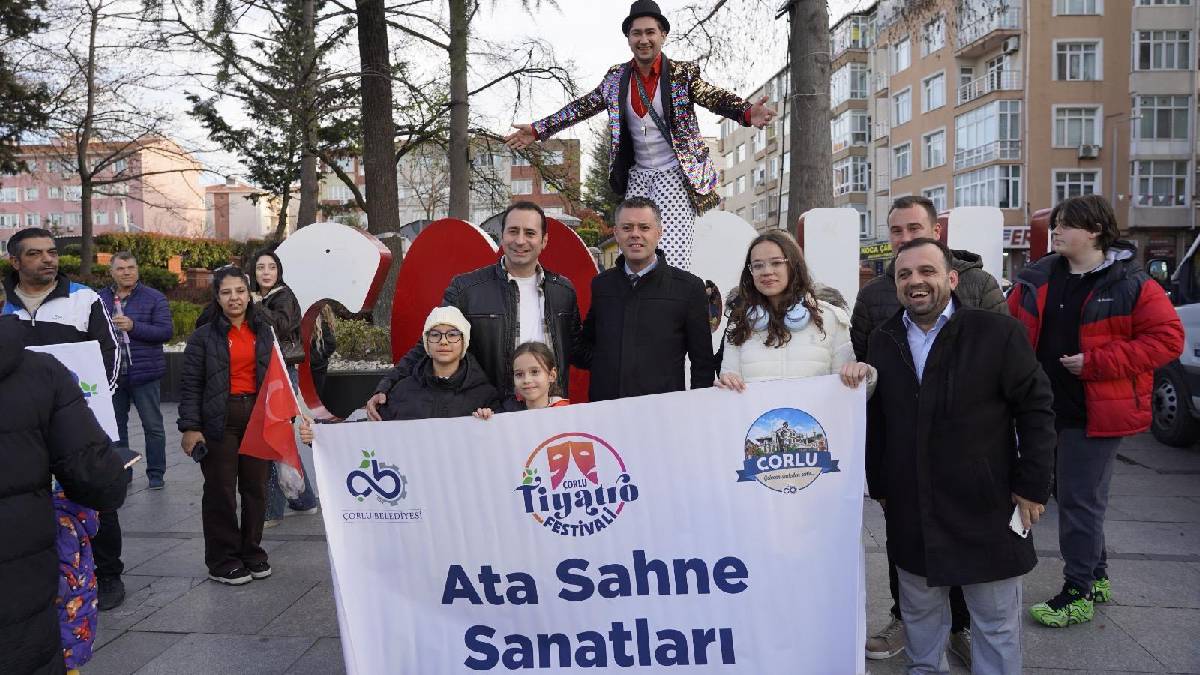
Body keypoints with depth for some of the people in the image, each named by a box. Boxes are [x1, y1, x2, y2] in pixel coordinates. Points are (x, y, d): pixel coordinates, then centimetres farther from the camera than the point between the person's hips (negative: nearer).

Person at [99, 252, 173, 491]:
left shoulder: (154, 298, -2)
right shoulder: (101, 299, 7)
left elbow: (166, 331, -10)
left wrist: (133, 326, -21)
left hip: (144, 373, -3)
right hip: (111, 374, 3)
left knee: (153, 426, 3)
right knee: (116, 425, 13)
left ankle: (156, 473, 14)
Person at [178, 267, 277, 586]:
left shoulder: (265, 332, 10)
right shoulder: (204, 337, -1)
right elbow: (190, 384, -3)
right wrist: (190, 427, -11)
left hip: (259, 415, 3)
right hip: (220, 419, -3)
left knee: (256, 487, 8)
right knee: (220, 490, 2)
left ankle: (252, 552, 23)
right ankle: (222, 560, 14)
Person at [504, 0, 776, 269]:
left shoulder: (683, 73, -3)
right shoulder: (616, 77, 7)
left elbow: (716, 98, -13)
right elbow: (581, 107, 13)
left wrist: (748, 113, -35)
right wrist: (537, 130, 10)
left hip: (676, 176, -4)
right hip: (638, 176, 4)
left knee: (671, 262, -15)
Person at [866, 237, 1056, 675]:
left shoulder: (998, 332, -8)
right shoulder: (882, 342, 5)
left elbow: (1035, 408, -6)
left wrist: (1033, 485, -8)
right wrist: (879, 486, 11)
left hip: (987, 511, -3)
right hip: (910, 515, 4)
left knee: (996, 623, 12)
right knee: (919, 616, 19)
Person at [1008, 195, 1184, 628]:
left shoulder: (1131, 285, -9)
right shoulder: (1037, 279, 6)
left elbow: (1167, 339, -11)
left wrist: (1096, 362, -18)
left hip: (1095, 413, -6)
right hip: (1044, 408, 6)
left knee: (1079, 499, 0)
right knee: (1072, 494, 16)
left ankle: (1079, 593, 15)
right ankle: (1097, 576, 35)